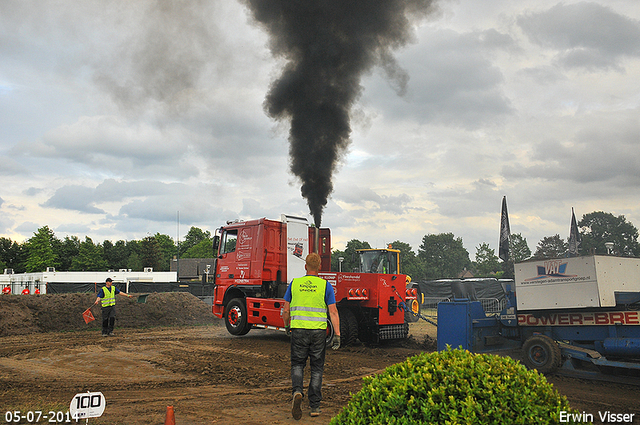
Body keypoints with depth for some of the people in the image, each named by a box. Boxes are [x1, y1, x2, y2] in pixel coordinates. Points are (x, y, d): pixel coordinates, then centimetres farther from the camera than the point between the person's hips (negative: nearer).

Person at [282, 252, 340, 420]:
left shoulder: (294, 284, 4)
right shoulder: (325, 285, 0)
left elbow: (285, 311, 8)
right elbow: (333, 312, -6)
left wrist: (287, 325, 26)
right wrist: (337, 335, -4)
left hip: (298, 330, 1)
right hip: (318, 331, 0)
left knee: (297, 364, 14)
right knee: (317, 368, 10)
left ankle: (297, 391, -12)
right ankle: (314, 406, 12)